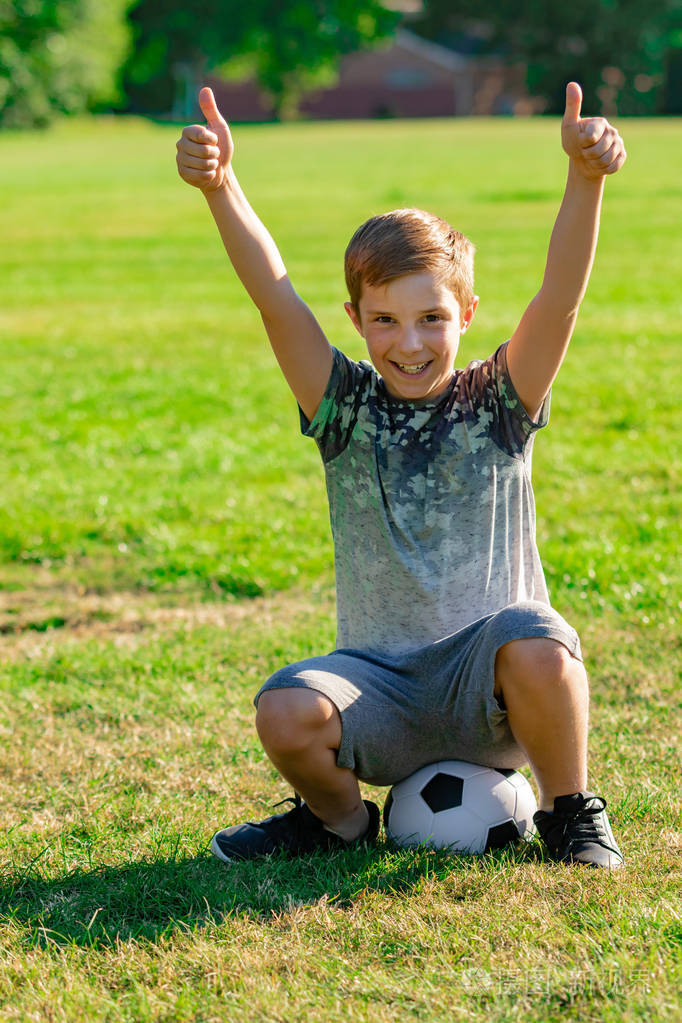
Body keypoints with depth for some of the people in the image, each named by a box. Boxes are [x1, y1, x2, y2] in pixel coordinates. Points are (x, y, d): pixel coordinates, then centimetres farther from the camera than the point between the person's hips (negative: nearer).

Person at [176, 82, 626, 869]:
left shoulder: (497, 404, 0)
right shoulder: (346, 410, 2)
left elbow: (560, 298, -15)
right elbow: (275, 299, -11)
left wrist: (585, 178, -32)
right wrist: (220, 187, -27)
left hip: (490, 686, -1)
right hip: (382, 690, 2)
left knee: (537, 645, -34)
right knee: (285, 714, -27)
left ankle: (570, 812, -5)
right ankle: (341, 818, 8)